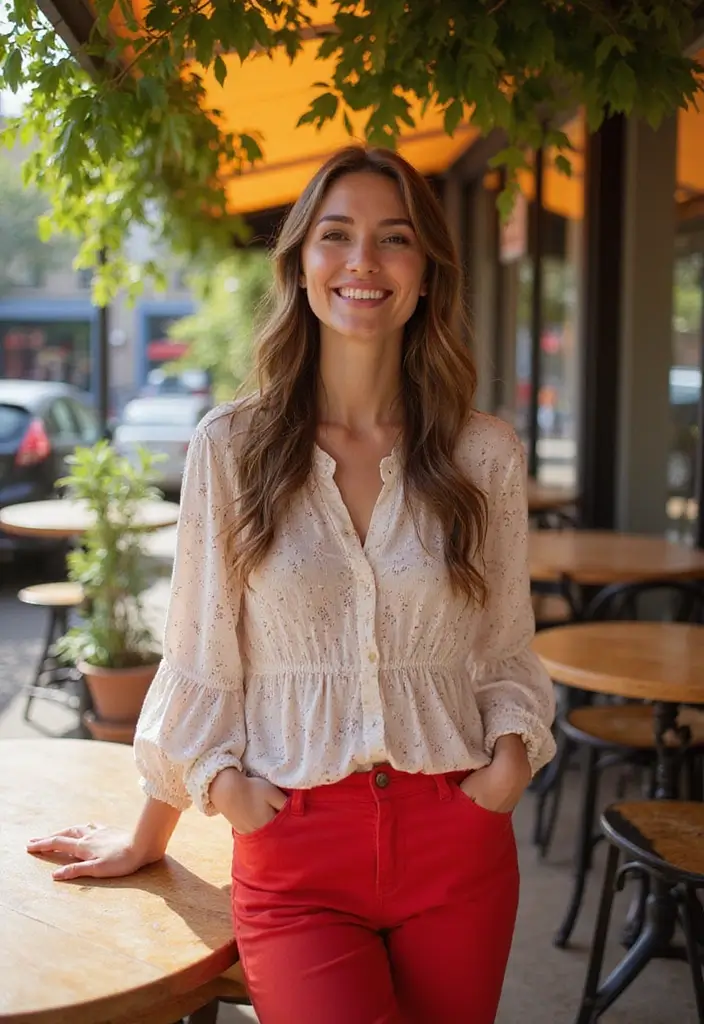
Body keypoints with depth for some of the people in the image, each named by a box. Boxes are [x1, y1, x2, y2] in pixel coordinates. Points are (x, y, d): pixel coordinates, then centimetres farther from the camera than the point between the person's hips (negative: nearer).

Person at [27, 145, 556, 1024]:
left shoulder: (486, 456, 2)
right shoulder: (230, 447, -2)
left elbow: (506, 655, 12)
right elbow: (198, 660, 5)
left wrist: (511, 755, -7)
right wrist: (150, 837, 10)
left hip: (457, 846, 2)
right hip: (293, 850, -2)